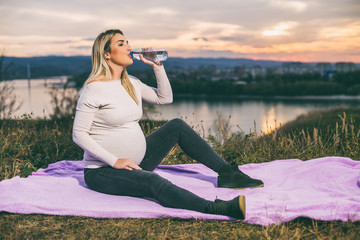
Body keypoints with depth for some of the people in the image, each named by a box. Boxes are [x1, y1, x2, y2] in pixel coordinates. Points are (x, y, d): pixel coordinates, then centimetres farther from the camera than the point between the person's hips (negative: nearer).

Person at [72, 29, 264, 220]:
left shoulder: (131, 83, 9)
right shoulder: (94, 88, -15)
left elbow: (165, 98, 18)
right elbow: (79, 134, -17)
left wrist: (157, 66, 5)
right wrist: (114, 161, -24)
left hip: (135, 163, 8)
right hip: (103, 172, -8)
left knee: (177, 126, 3)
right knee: (153, 182, -36)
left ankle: (227, 173, 2)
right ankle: (216, 209, -57)